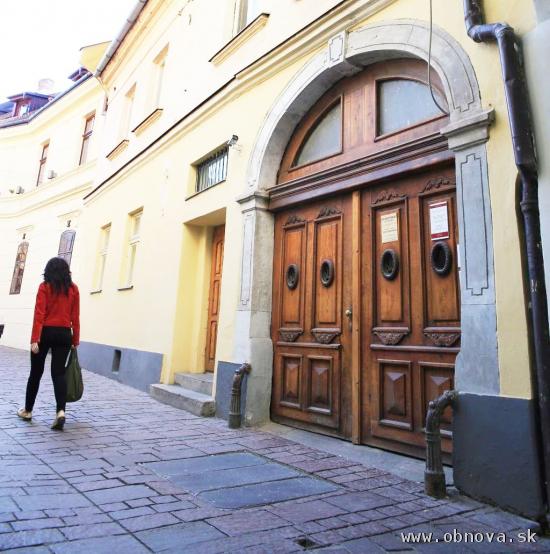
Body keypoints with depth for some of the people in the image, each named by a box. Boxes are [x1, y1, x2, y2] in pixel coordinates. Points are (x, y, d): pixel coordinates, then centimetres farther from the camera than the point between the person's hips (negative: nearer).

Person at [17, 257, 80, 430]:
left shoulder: (45, 287, -2)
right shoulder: (73, 289, 5)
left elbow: (39, 314, -10)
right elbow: (75, 317, 3)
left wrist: (35, 339, -12)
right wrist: (75, 340, 8)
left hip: (46, 332, -1)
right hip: (64, 334, 2)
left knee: (36, 372, 13)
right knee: (59, 373, 2)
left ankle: (27, 410, 26)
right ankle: (60, 411, -13)